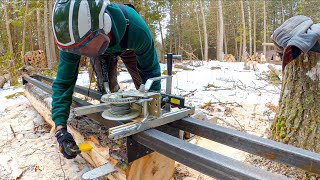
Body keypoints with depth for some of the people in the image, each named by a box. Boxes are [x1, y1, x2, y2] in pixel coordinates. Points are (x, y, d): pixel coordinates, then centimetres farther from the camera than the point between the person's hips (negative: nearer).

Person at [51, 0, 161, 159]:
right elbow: (63, 83, -32)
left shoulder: (136, 28, -48)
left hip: (126, 45, -1)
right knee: (107, 88, -11)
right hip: (100, 50, 1)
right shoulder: (73, 38, -40)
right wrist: (60, 128, -38)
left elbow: (150, 70, -33)